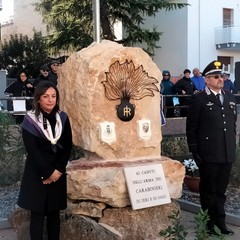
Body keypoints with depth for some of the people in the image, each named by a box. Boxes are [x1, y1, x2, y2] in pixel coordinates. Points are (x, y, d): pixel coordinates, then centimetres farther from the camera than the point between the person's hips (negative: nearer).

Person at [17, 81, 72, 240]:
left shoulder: (63, 118, 2)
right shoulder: (30, 120, -9)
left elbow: (68, 146, 2)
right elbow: (32, 150, -13)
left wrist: (58, 170, -8)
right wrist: (48, 172, -14)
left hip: (57, 173, 3)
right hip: (37, 173, -3)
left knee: (54, 213, 10)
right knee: (38, 214, 2)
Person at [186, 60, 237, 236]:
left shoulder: (230, 98, 11)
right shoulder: (199, 99, -6)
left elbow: (233, 123, 15)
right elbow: (191, 128, -6)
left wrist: (232, 146, 11)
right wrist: (194, 151, -9)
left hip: (227, 154, 5)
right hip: (208, 155, -5)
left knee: (221, 190, 14)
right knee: (208, 190, 9)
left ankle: (220, 221, 27)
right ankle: (209, 223, 22)